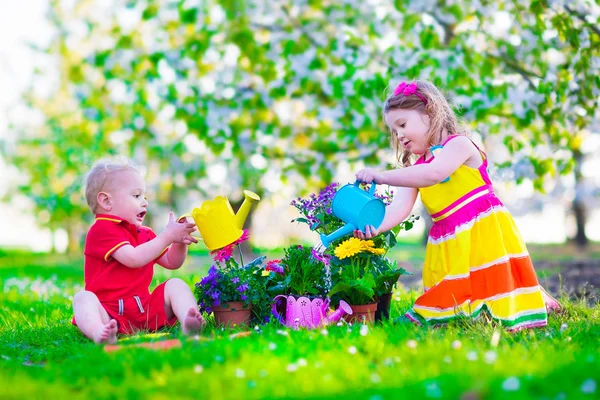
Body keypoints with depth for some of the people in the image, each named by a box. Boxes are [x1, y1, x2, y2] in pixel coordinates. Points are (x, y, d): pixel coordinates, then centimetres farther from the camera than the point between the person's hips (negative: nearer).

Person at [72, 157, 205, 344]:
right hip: (109, 312, -7)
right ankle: (99, 333, -67)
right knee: (83, 298, -33)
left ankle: (188, 323, -41)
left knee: (175, 284, -10)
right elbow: (133, 258, -19)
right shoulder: (101, 230, -5)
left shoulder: (145, 233, 23)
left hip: (146, 308, 7)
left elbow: (172, 262, 24)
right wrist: (168, 236, -14)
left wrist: (180, 240, 3)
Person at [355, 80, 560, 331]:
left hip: (484, 232, -7)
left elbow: (434, 173, -27)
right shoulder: (415, 171, 13)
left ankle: (540, 298, 19)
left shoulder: (459, 144, -7)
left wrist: (381, 176, -32)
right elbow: (399, 208, -3)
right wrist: (375, 225, -25)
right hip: (449, 245, 7)